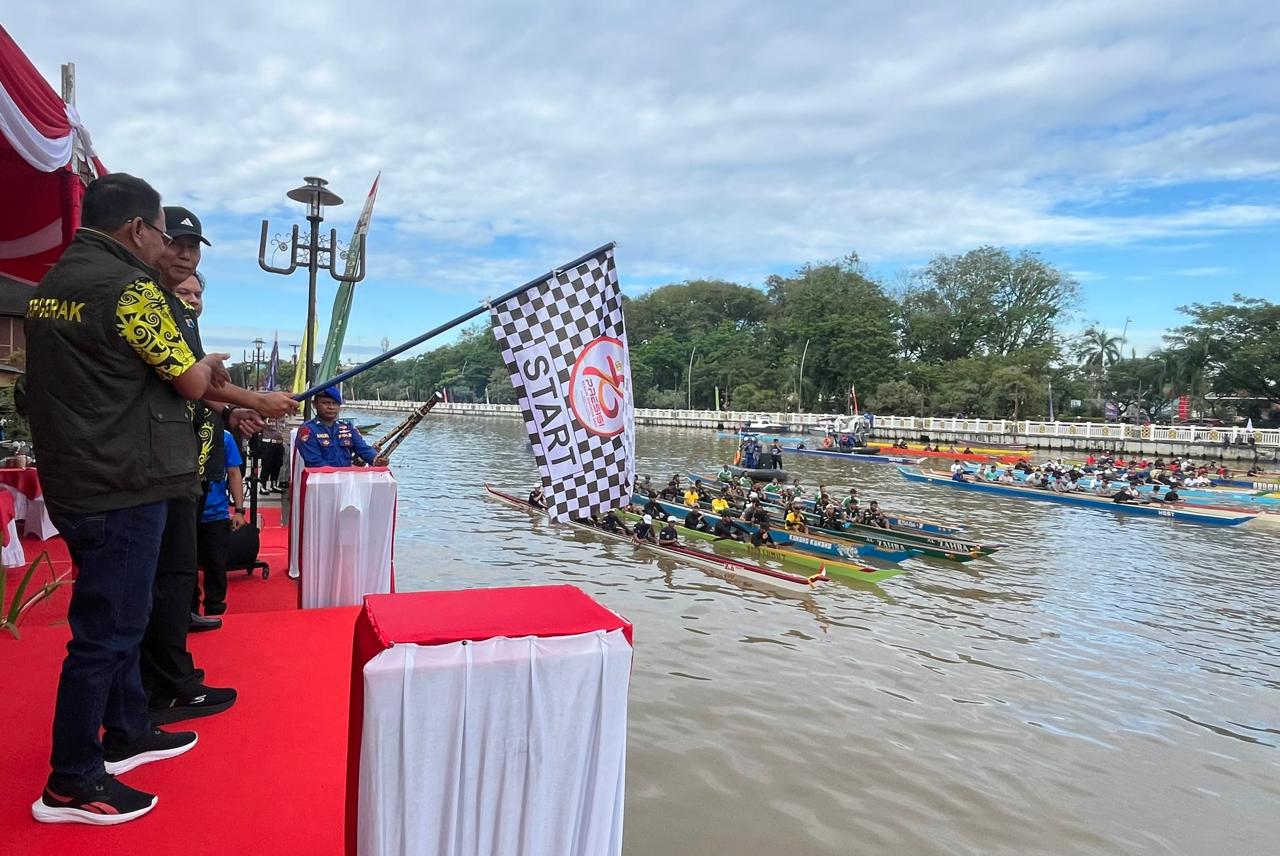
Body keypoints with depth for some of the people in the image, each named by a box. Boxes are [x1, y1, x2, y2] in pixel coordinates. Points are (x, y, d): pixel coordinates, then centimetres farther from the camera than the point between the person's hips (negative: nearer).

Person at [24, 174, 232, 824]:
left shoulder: (48, 287, 12)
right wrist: (208, 364, 10)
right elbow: (193, 384, -13)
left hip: (73, 482, 9)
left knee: (119, 616, 20)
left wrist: (202, 375, 15)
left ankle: (127, 731, 34)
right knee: (105, 630, 0)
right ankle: (72, 783, 11)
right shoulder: (128, 285, -16)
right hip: (123, 487, -9)